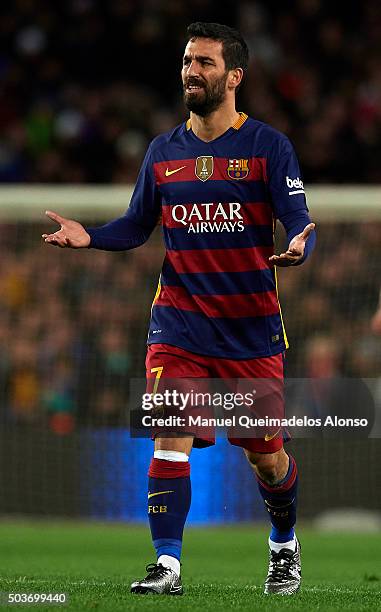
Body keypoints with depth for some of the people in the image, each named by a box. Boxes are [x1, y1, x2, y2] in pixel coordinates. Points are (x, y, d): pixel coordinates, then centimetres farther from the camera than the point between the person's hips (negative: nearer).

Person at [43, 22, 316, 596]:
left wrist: (298, 246, -31)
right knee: (170, 438, -14)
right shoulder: (163, 151, 8)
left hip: (252, 327, -2)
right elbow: (136, 226, 13)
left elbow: (299, 222, -8)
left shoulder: (268, 145, -3)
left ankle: (284, 548, 33)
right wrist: (89, 236, -6)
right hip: (178, 324, 2)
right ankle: (167, 565, -12)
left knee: (265, 453, 7)